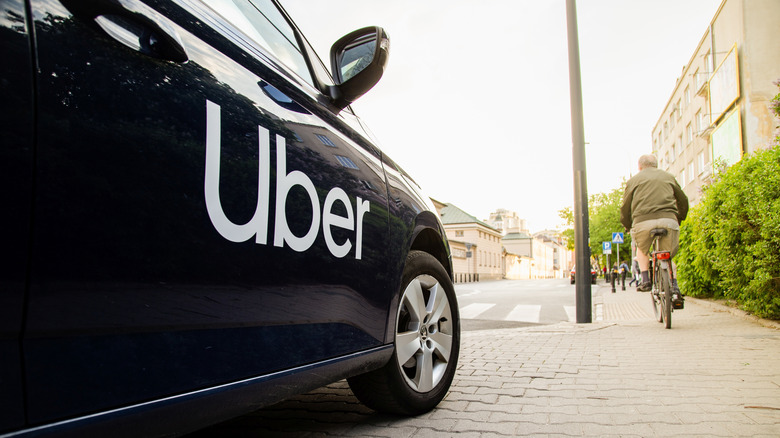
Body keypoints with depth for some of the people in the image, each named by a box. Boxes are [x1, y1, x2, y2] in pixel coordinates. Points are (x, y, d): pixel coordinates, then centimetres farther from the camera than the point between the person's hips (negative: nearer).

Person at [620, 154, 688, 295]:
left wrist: (627, 226, 30)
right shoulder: (668, 176, 25)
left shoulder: (634, 180, 20)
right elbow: (683, 200, 30)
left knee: (642, 249, 25)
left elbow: (625, 207, 16)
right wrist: (679, 219, 44)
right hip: (668, 219, 1)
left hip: (643, 221, -1)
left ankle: (645, 279, 10)